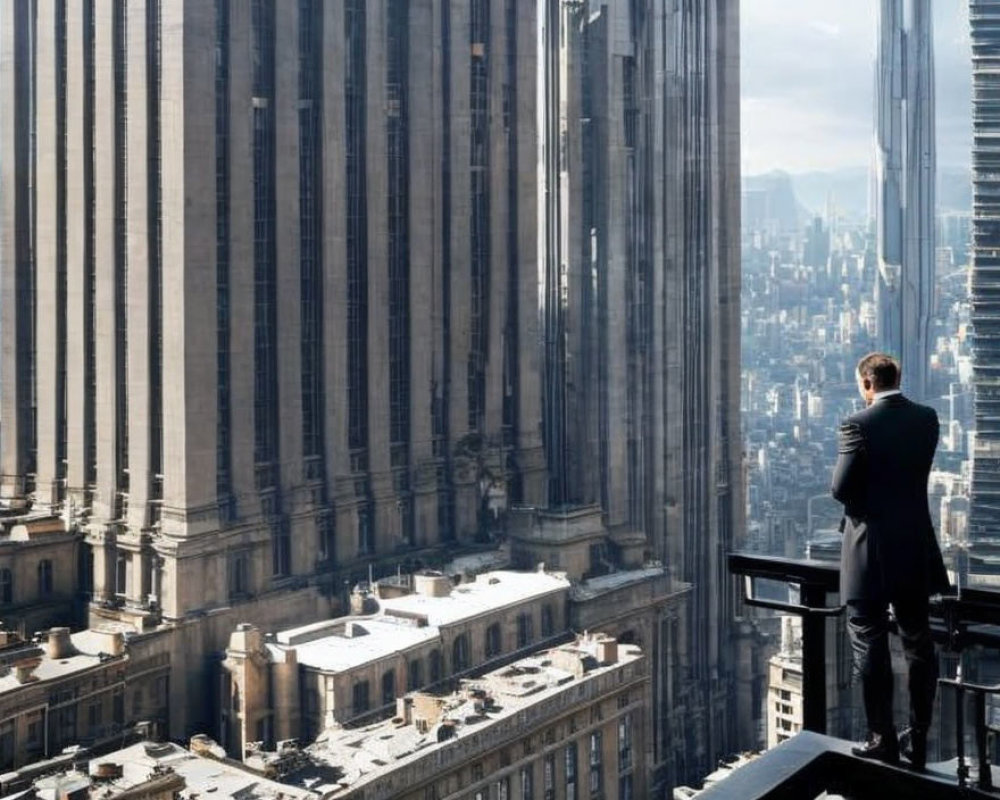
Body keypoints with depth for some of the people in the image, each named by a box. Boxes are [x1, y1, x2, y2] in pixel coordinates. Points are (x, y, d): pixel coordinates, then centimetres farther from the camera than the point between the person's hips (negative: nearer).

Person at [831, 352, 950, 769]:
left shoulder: (858, 424, -15)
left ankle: (883, 741, 8)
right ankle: (918, 741, 21)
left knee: (870, 644, 4)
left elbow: (841, 488, -15)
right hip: (916, 547, 5)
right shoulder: (927, 418, 2)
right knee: (919, 644, 14)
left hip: (870, 549, -5)